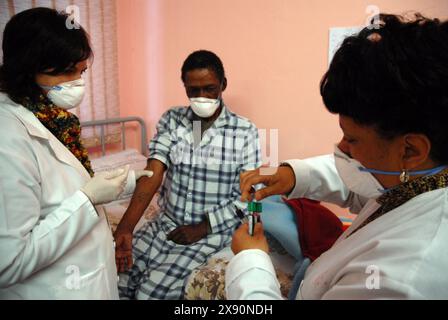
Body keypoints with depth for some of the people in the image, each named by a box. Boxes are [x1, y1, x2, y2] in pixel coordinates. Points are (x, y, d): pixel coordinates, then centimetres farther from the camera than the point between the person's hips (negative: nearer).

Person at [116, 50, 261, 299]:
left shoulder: (245, 132, -9)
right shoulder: (171, 120, -1)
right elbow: (152, 175, -12)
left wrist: (202, 228, -14)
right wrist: (125, 228, -25)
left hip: (213, 231, -3)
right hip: (167, 223, 4)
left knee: (152, 291, -17)